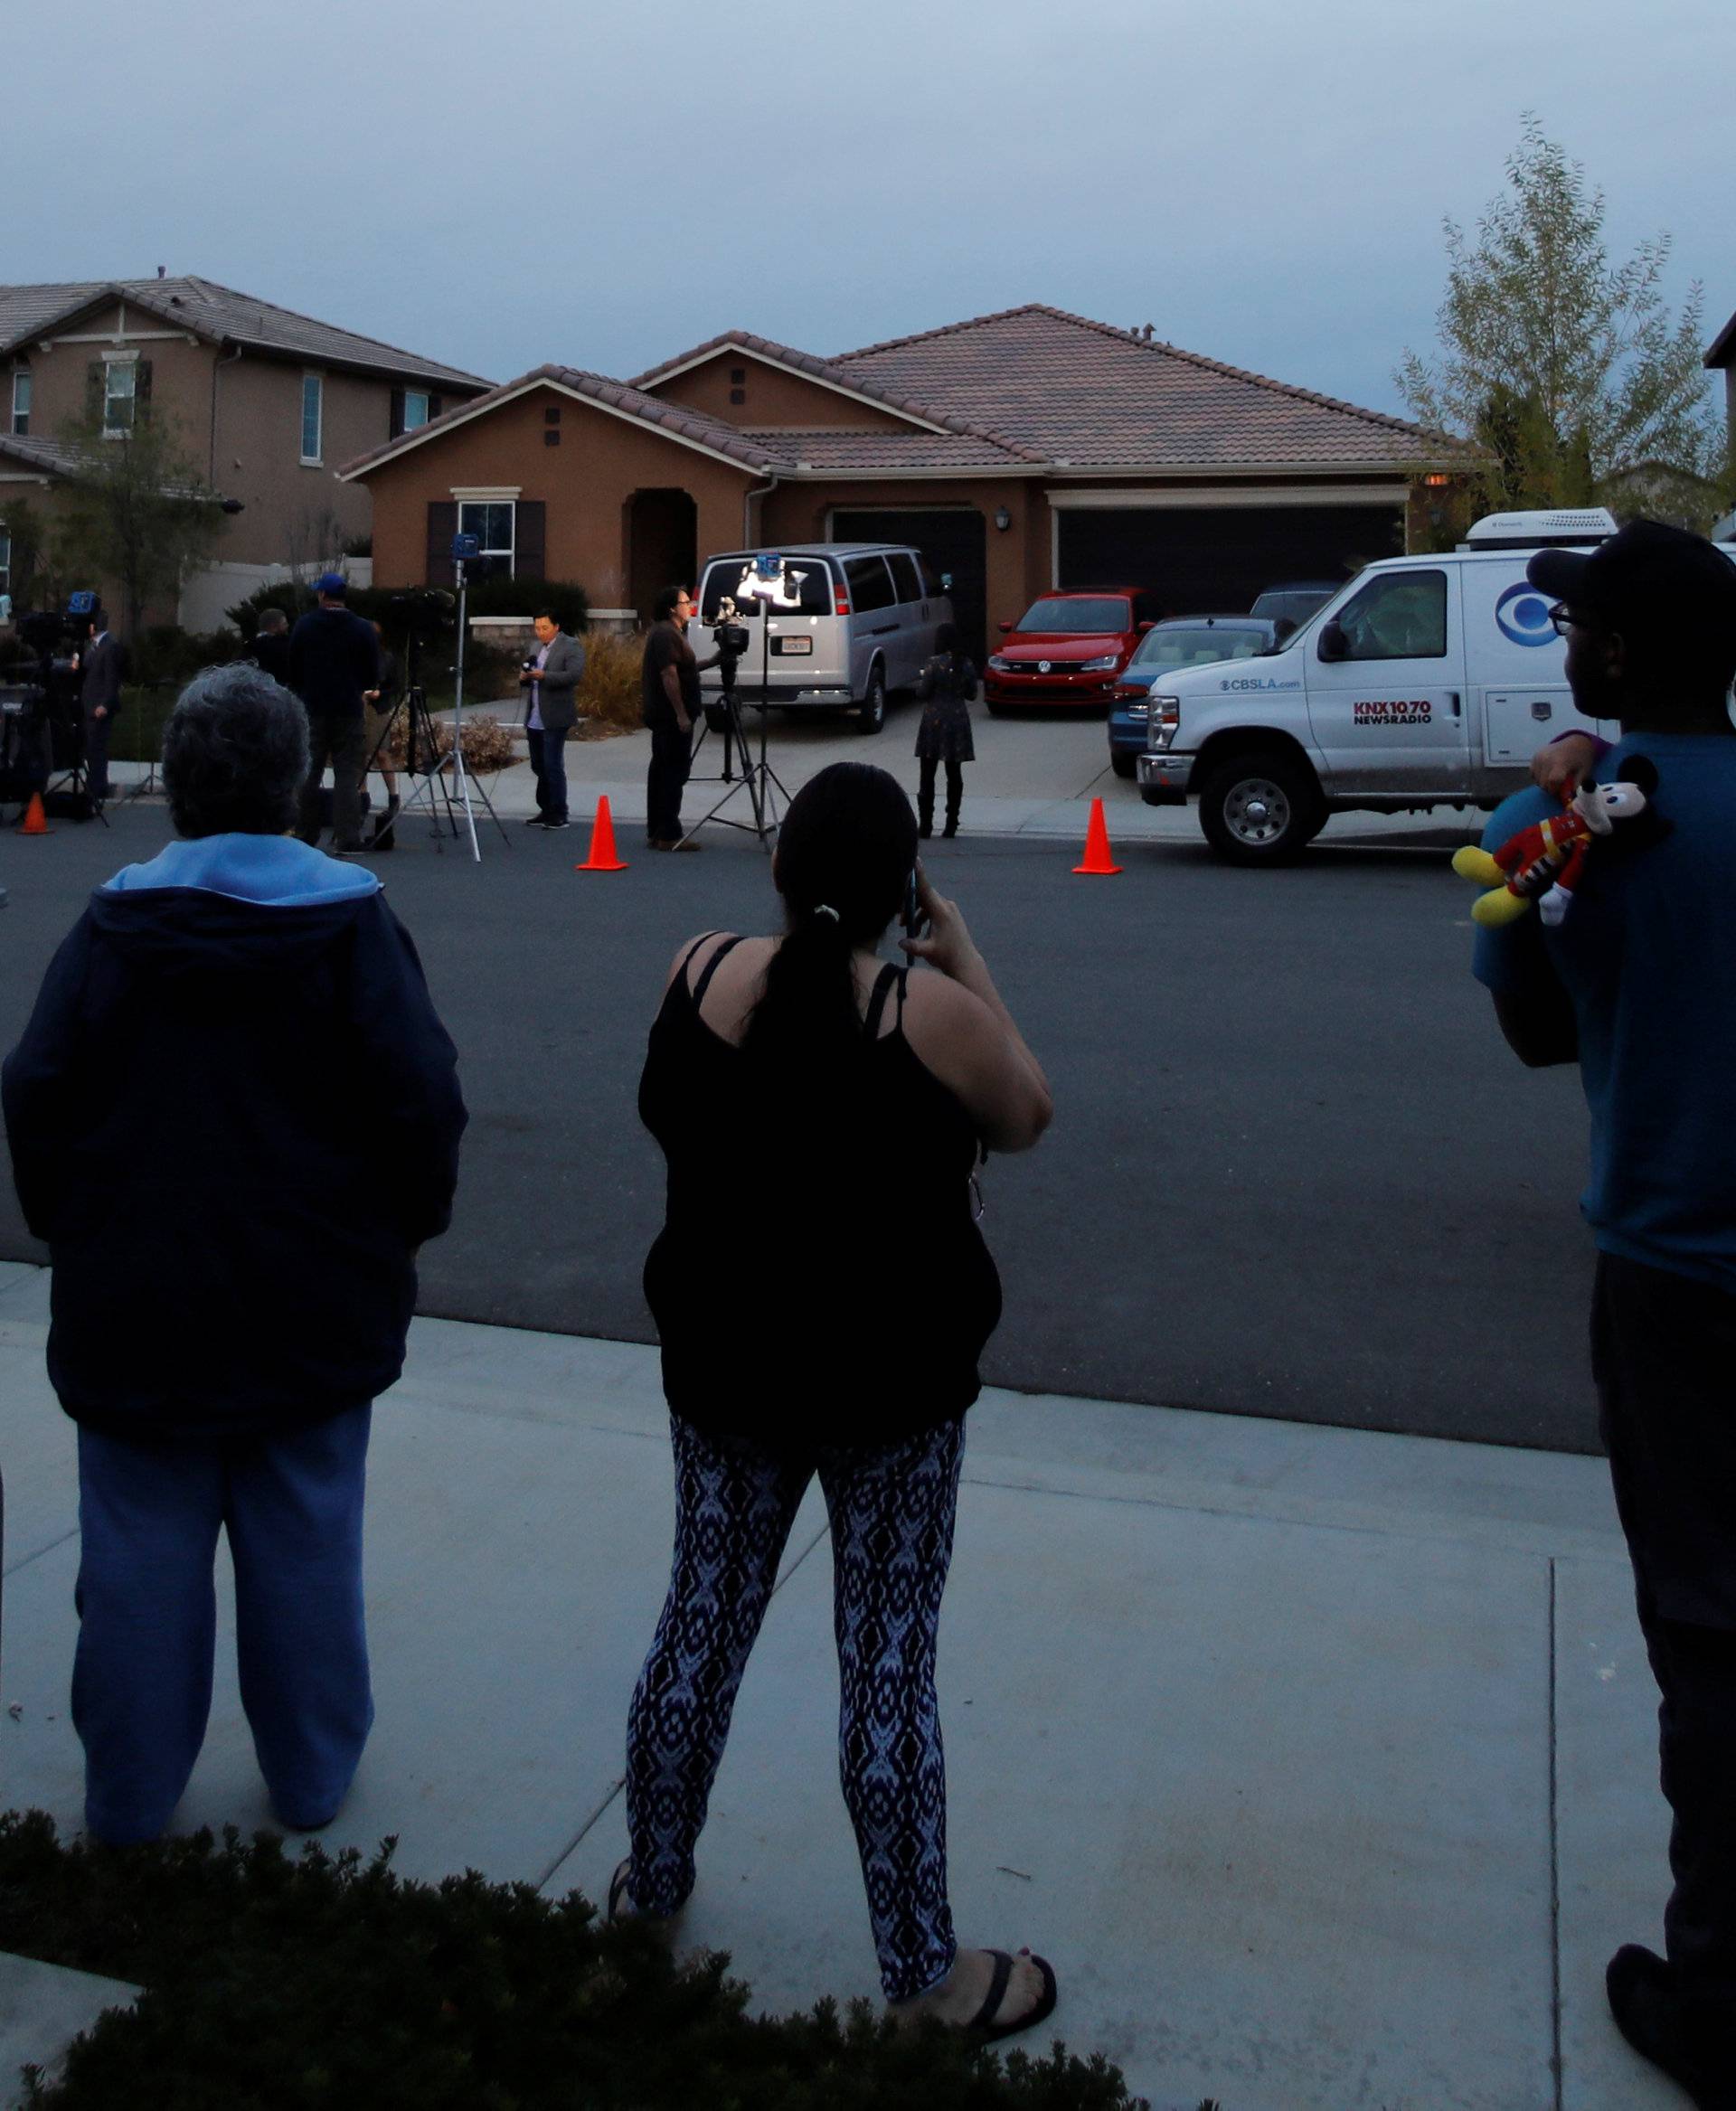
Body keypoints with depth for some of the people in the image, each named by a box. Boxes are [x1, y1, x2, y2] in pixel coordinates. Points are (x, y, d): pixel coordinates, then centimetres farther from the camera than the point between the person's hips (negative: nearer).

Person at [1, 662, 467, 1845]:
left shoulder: (115, 924, -5)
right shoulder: (351, 923, -10)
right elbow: (422, 1098, -12)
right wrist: (404, 1228, 4)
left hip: (134, 1303, 1)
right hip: (314, 1303, -1)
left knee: (141, 1551, 13)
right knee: (306, 1543, 13)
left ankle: (130, 1794, 27)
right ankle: (312, 1777, 28)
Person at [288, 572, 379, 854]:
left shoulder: (304, 627, 0)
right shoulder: (362, 630, -2)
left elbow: (292, 672, 5)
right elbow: (373, 677, 1)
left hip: (312, 711, 1)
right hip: (348, 712, -1)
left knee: (308, 772, 9)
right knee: (347, 773, 0)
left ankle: (304, 833, 13)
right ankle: (347, 836, -9)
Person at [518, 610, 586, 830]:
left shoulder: (571, 646, -6)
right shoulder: (537, 647, 17)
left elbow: (575, 676, -18)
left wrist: (543, 675, -26)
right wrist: (525, 677, -1)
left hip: (554, 719, -8)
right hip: (534, 719, 8)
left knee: (553, 767, -8)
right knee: (539, 766, 12)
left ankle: (559, 815, -2)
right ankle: (546, 810, 21)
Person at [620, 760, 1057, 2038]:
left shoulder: (700, 974, -9)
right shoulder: (933, 1014, -19)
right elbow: (1026, 1119, 0)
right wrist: (967, 964, 4)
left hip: (725, 1369, 4)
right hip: (894, 1387, -3)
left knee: (702, 1624, 19)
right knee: (891, 1666, 6)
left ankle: (652, 1886, 36)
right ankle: (925, 1973, 18)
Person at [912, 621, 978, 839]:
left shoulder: (932, 664, -14)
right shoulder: (966, 664, 1)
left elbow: (922, 694, -10)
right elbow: (971, 693, 9)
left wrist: (919, 680, 8)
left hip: (934, 723, -4)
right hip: (958, 723, 4)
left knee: (928, 775, 3)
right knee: (954, 774, 9)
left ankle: (925, 825, 1)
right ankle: (951, 825, 9)